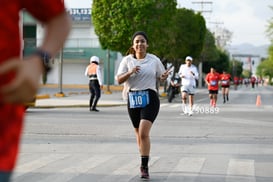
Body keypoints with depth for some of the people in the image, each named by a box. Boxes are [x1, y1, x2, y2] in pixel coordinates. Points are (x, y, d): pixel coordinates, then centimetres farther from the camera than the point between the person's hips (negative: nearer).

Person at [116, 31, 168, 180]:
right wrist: (130, 72, -19)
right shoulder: (127, 60, 3)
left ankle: (144, 167, -13)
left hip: (150, 99, -3)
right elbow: (119, 79, -2)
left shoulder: (154, 60, 2)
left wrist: (164, 77, -10)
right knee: (139, 134, 12)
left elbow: (161, 77, 14)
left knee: (144, 132, -17)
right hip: (133, 99, 3)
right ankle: (144, 164, 30)